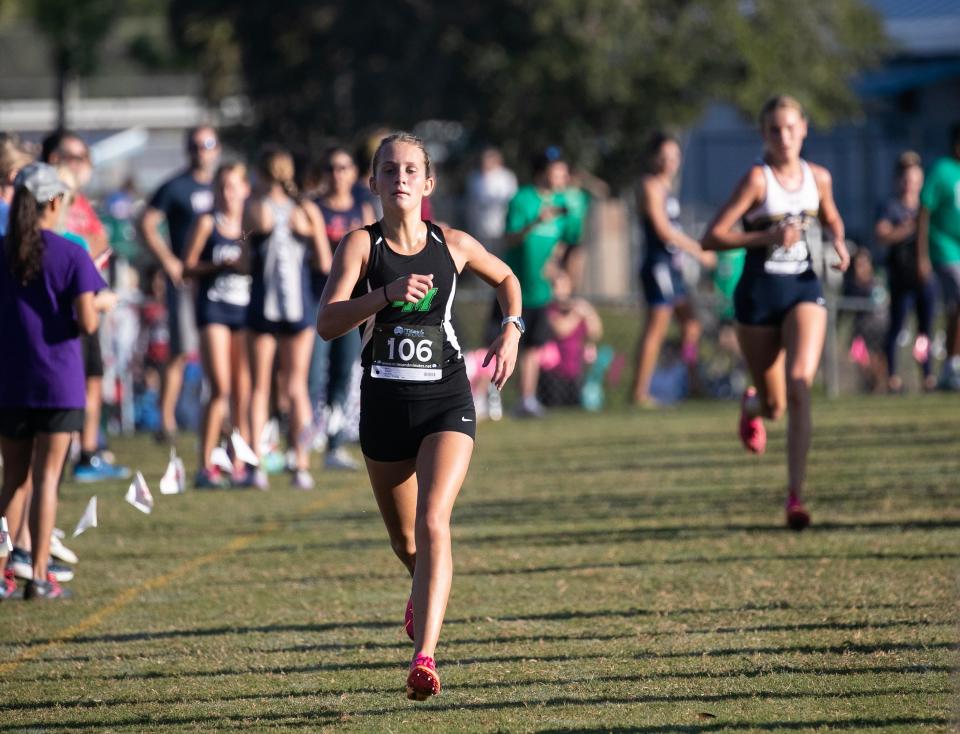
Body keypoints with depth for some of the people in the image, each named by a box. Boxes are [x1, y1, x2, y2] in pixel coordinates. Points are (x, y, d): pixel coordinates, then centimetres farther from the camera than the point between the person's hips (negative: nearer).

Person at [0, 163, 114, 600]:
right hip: (57, 383, -3)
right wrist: (100, 305, 7)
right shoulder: (70, 255, -9)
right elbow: (86, 322, -14)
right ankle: (39, 576, 2)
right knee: (46, 477, 3)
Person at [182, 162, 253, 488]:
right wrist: (219, 265, -13)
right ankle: (206, 466, -6)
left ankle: (239, 464, 8)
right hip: (214, 306, -3)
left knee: (243, 390, 2)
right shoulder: (207, 223, 2)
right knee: (221, 389, -10)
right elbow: (188, 267, 1)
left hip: (245, 308, 3)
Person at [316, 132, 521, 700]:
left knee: (433, 522, -21)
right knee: (404, 540, 16)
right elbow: (327, 323, -19)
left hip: (447, 401, -1)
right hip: (384, 400, 1)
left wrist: (512, 330, 6)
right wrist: (388, 294, -32)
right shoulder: (362, 245, -5)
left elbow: (506, 278, 22)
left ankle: (425, 657, -27)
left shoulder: (454, 244, 1)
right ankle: (425, 594, 52)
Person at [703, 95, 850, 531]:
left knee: (800, 385, -21)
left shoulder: (818, 178, 4)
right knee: (774, 405, 8)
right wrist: (767, 237, -24)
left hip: (805, 290, 2)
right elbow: (712, 238, -14)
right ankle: (752, 404, 50)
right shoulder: (757, 179, -9)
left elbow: (832, 221, 25)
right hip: (758, 295, -2)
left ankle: (795, 496, -20)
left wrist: (839, 247, 3)